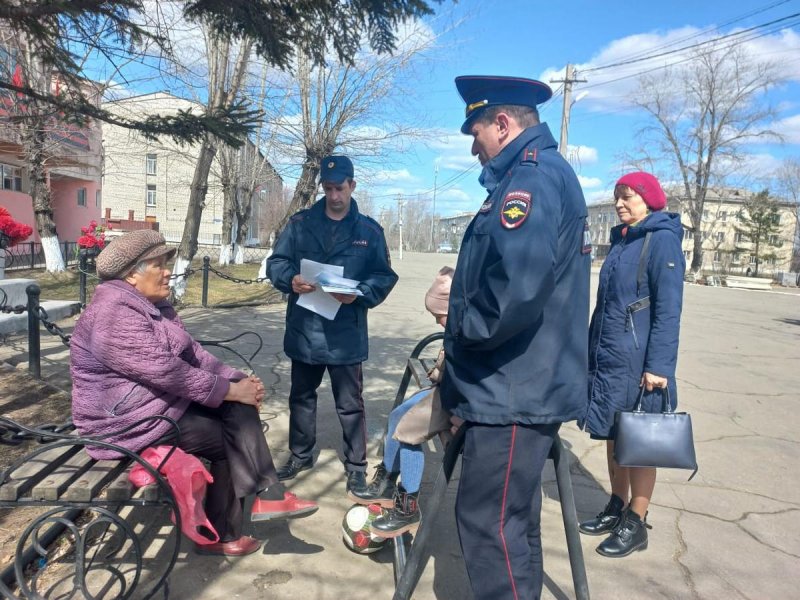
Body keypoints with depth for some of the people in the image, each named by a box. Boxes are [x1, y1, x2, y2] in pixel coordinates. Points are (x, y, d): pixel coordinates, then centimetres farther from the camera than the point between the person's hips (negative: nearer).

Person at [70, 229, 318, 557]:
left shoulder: (154, 305, 10)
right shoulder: (115, 316, -23)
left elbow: (192, 353, 8)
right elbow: (165, 371, -28)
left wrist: (237, 379, -6)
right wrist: (230, 390, -22)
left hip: (163, 399, 9)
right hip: (127, 419, -9)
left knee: (239, 408, -10)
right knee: (227, 438, -10)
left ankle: (267, 495, -13)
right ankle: (221, 535, 5)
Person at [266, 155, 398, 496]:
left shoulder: (370, 231, 1)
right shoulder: (300, 223, 5)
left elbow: (384, 276, -1)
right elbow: (276, 262, 4)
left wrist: (359, 294, -19)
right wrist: (291, 280, -18)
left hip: (345, 333, -2)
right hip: (303, 329, 3)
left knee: (350, 403, 7)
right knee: (301, 396, 19)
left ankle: (356, 465, 23)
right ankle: (300, 454, 38)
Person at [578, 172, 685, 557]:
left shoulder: (662, 240, -9)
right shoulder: (621, 241, 13)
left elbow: (668, 309, -16)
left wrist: (658, 366, -20)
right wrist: (591, 351, 17)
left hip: (637, 362, -7)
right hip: (607, 358, 8)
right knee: (613, 436, 15)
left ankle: (636, 525, 17)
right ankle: (616, 508, 30)